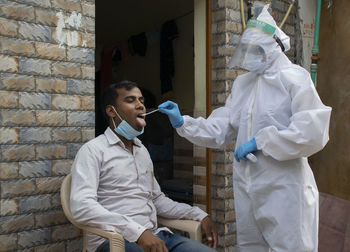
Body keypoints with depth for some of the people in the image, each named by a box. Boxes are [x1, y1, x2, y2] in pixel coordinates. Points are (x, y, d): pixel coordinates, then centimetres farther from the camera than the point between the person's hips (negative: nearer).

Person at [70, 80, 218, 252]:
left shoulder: (143, 151, 22)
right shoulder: (93, 150, -3)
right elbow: (81, 206, -16)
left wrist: (199, 215, 11)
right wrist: (138, 231, -26)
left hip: (154, 236, 6)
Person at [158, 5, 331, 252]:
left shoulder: (294, 78, -9)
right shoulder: (242, 83, 11)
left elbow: (314, 133, -20)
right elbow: (219, 130, 10)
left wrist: (260, 141, -18)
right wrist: (182, 122, -1)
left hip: (283, 187, -7)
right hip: (246, 186, 7)